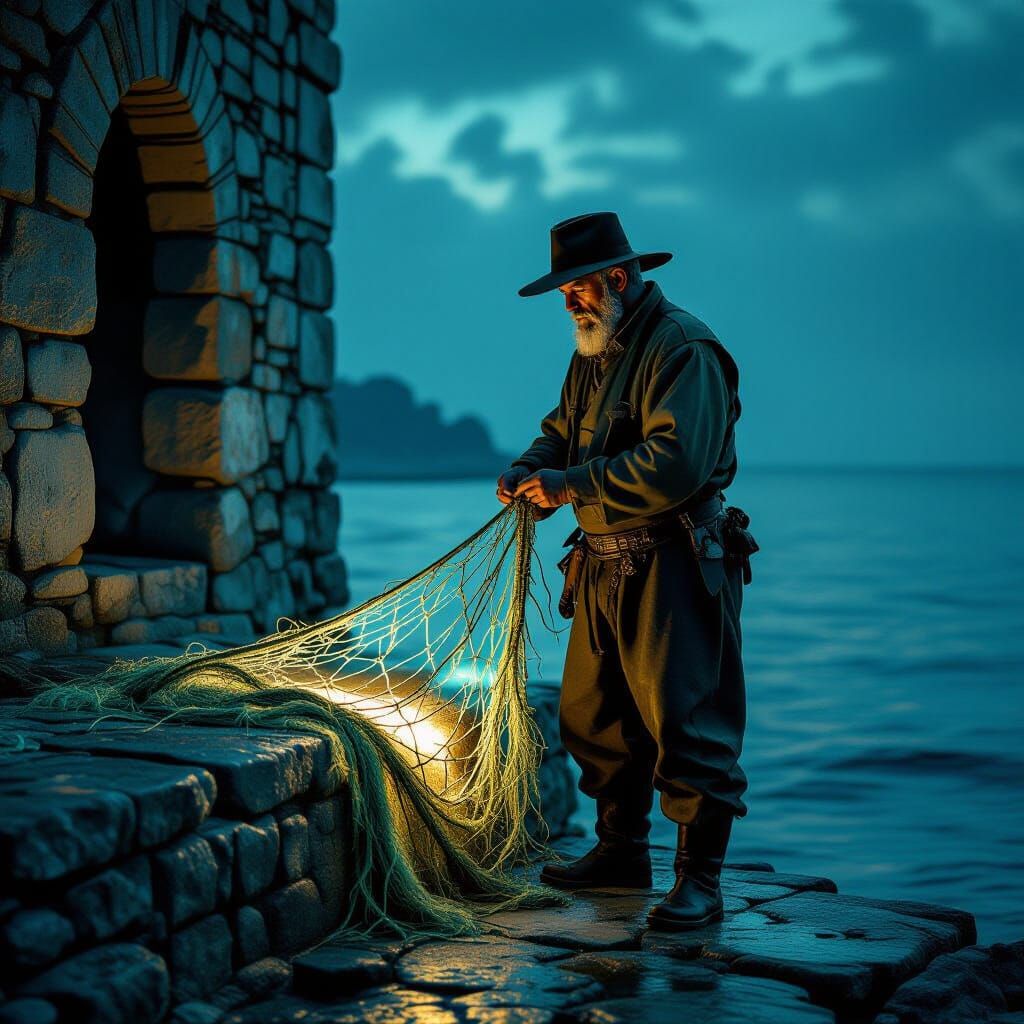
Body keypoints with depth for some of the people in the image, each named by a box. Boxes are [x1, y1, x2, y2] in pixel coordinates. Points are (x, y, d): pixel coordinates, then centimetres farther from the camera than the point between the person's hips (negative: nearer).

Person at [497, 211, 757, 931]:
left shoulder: (684, 350, -13)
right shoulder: (595, 354, 17)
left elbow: (676, 464, -25)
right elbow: (563, 432, 23)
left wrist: (572, 485, -21)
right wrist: (529, 470, -1)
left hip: (673, 568, -9)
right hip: (604, 567, 10)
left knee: (684, 721, -9)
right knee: (593, 716, 14)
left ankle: (701, 880, -3)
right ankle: (622, 852, 27)